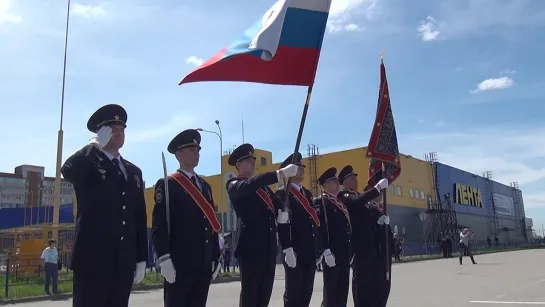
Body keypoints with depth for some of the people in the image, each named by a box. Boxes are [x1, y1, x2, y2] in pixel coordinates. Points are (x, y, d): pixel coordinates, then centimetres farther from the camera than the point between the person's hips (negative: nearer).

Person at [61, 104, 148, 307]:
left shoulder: (134, 171, 17)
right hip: (92, 258, -5)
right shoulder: (87, 165, 2)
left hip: (124, 261, 5)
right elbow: (67, 171, -24)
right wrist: (95, 144, -11)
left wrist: (141, 258, 11)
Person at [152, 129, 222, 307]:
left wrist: (216, 257, 14)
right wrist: (165, 259, -17)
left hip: (204, 263, 6)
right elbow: (159, 226, -10)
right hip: (179, 263, -6)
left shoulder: (205, 185, 18)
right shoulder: (167, 184, -3)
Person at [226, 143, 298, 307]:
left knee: (265, 293, 10)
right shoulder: (233, 184, -1)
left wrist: (283, 212, -3)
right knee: (250, 292, -1)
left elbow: (278, 204, 23)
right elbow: (248, 186, -23)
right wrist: (280, 173, -33)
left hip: (270, 246, 7)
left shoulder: (263, 185, 22)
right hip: (250, 246, -7)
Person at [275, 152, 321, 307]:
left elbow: (314, 222, 18)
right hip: (295, 253, -7)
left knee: (306, 294, 11)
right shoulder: (283, 193, -6)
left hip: (310, 253, 7)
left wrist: (318, 250, 15)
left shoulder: (307, 194, 19)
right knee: (293, 294, -1)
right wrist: (288, 249, -22)